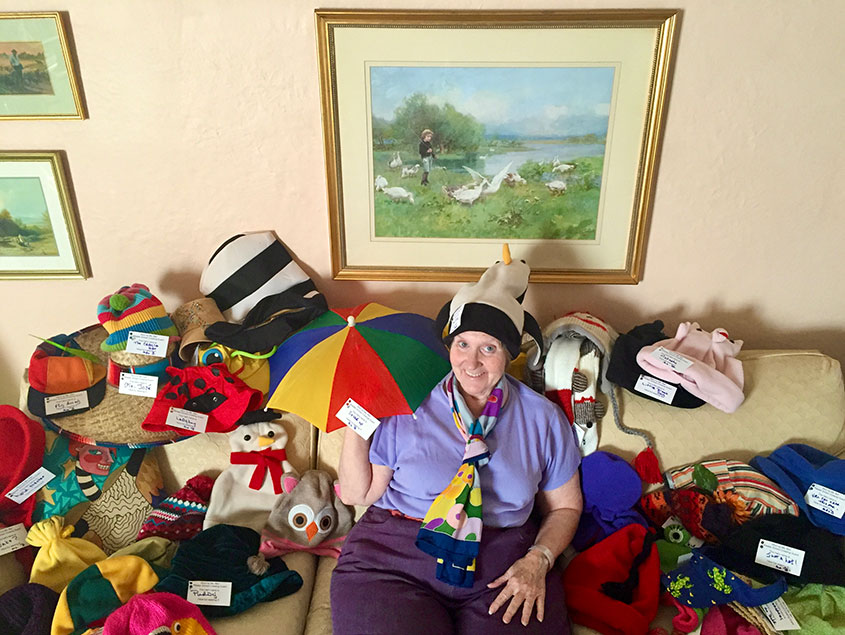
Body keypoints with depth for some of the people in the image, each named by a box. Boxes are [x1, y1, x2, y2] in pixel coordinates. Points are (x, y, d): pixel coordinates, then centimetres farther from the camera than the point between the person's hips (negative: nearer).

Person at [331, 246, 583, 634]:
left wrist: (538, 560, -4)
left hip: (502, 571, 2)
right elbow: (356, 494, 1)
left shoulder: (542, 418, 4)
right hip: (394, 563, -1)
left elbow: (565, 506, 13)